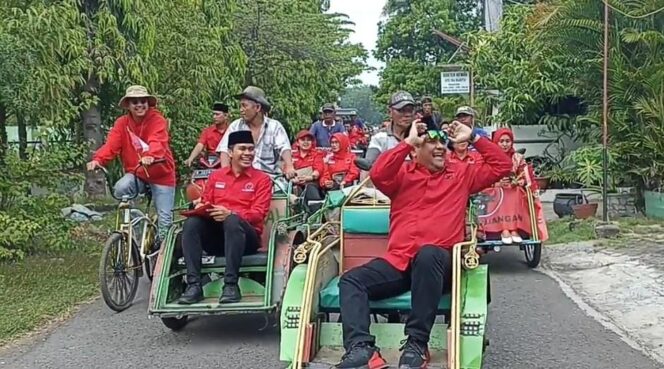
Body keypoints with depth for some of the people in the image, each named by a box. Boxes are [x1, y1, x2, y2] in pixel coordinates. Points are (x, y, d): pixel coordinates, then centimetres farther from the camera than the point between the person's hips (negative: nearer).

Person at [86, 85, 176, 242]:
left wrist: (150, 156, -54)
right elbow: (111, 144, -15)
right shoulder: (122, 123, -3)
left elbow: (157, 141, -31)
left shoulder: (157, 120, -13)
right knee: (120, 189, -30)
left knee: (164, 218, -2)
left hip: (161, 175, -2)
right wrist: (98, 159, -36)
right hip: (135, 173, 2)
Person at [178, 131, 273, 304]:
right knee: (191, 222, -25)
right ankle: (194, 285, -29)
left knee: (232, 221, -36)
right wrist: (201, 208, -10)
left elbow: (258, 214, -7)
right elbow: (205, 203, 16)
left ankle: (231, 285, -37)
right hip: (215, 238, 4)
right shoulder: (216, 176, 16)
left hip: (246, 238, -3)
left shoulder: (262, 179, 4)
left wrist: (230, 214, -25)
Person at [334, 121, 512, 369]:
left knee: (428, 254, -39)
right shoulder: (403, 174, 16)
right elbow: (377, 174, -5)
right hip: (398, 261, 2)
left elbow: (502, 166, 16)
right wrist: (408, 141, -3)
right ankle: (361, 348, -38)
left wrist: (473, 138, 13)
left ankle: (416, 344, -35)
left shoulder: (461, 175, 20)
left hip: (437, 261, -2)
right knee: (351, 280, -19)